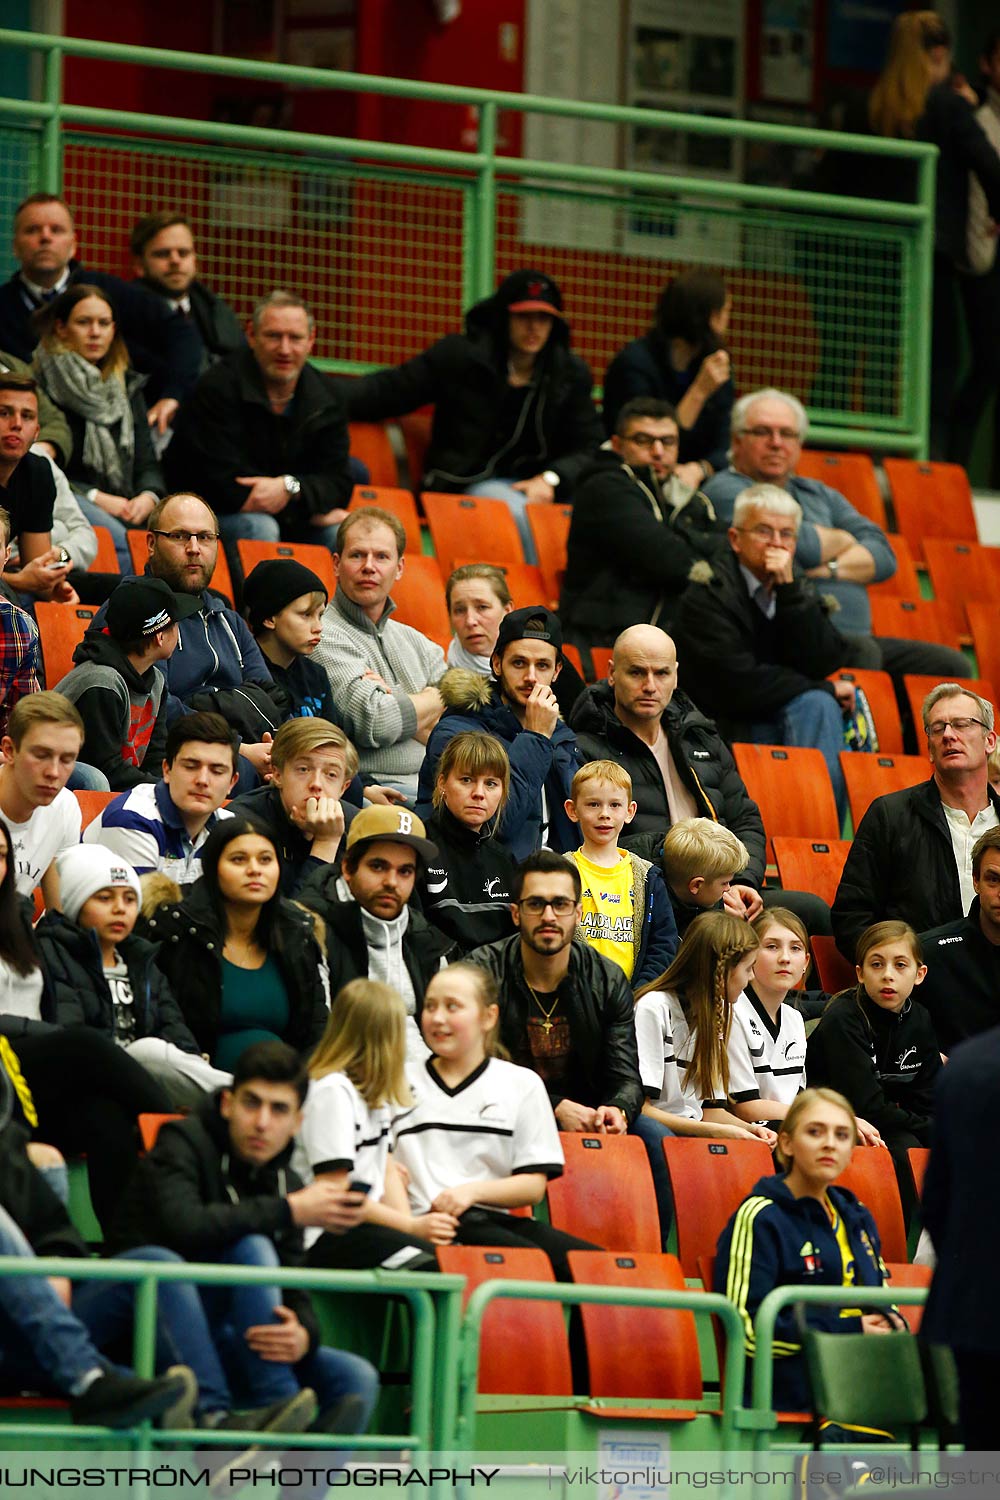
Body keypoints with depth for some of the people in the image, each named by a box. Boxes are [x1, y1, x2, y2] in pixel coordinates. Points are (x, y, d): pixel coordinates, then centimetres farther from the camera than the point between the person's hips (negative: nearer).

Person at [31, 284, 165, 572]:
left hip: (123, 503, 6)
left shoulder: (128, 386, 23)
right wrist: (95, 498, -12)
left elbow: (146, 461, 18)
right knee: (118, 538, -37)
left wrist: (148, 496, -5)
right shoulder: (41, 382, 3)